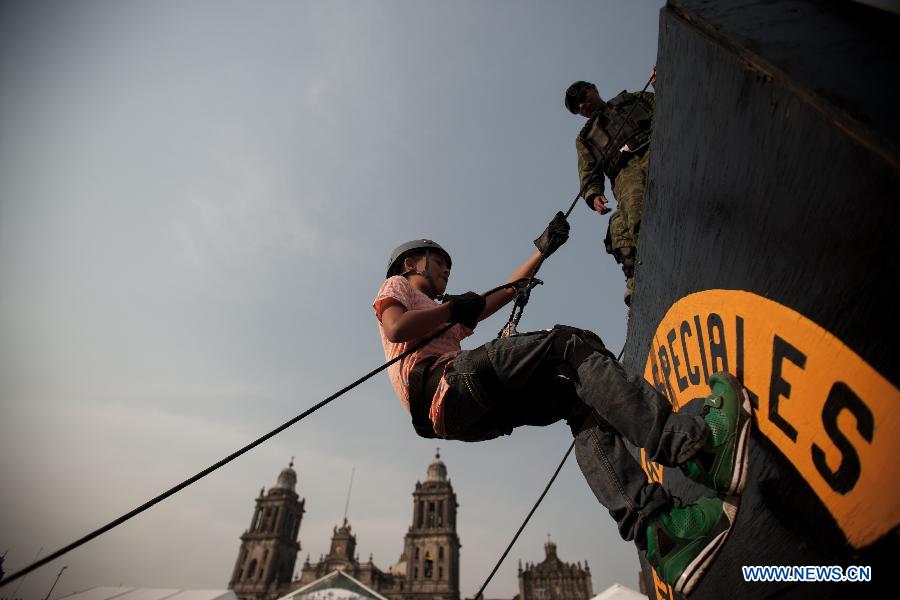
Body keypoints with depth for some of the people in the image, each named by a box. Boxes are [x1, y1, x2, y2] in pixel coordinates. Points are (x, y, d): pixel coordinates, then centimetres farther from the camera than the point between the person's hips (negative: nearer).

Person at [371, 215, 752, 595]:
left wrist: (542, 249, 42)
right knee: (570, 343, -18)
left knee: (583, 402, -7)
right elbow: (396, 329, -4)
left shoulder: (442, 312, 43)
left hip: (478, 415, 8)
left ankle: (653, 523, -24)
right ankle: (691, 443, -30)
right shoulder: (396, 286, 22)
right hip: (446, 385, -8)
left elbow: (504, 293, 40)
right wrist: (454, 309, 5)